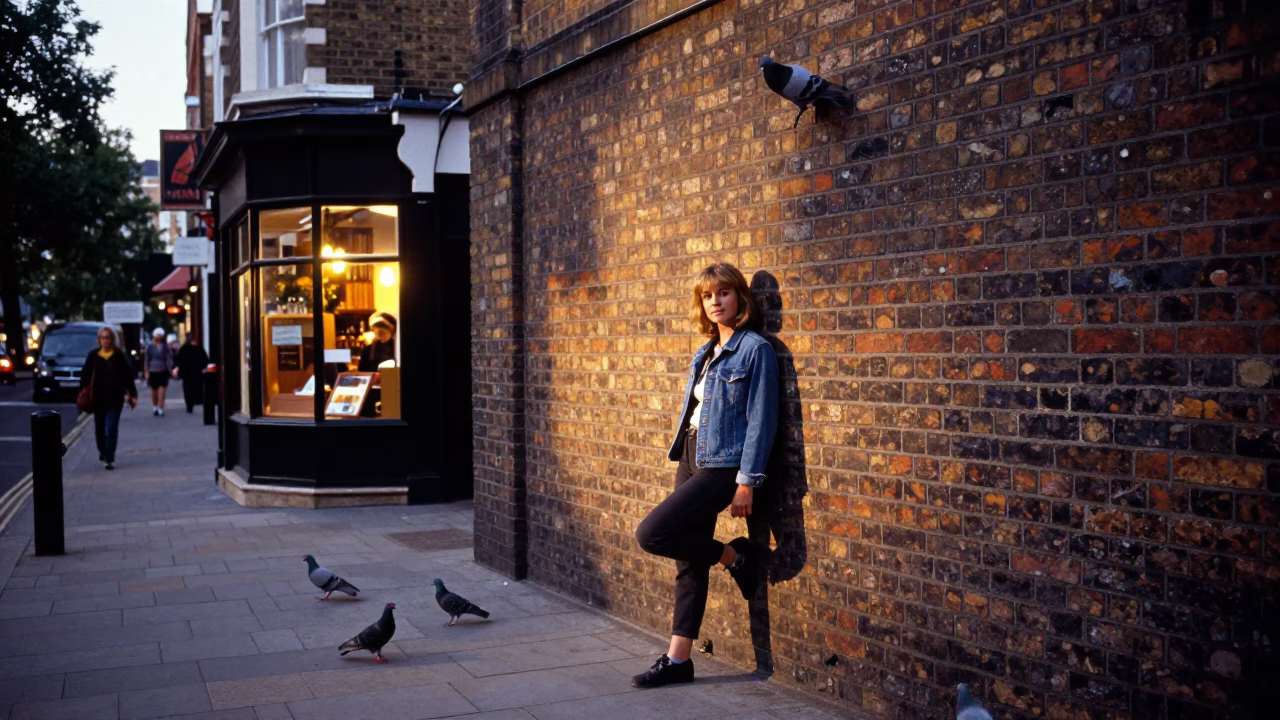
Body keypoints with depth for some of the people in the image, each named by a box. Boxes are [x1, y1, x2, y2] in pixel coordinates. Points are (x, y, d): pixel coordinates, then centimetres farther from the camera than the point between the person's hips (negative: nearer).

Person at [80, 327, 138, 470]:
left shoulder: (119, 355, -2)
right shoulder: (93, 355, 1)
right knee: (99, 428, 14)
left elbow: (127, 375, -1)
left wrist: (132, 394, -2)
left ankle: (109, 458, -2)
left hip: (115, 398, -2)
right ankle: (102, 451, 40)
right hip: (98, 398, 2)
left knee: (112, 429, -6)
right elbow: (85, 374, 2)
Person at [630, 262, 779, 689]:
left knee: (652, 534, -16)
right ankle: (678, 659, 13)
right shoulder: (705, 353, 14)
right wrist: (683, 456, 16)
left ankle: (735, 556, 5)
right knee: (688, 559, 7)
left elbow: (761, 419, -13)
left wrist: (747, 481, -17)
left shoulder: (755, 349, -10)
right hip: (692, 459, 8)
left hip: (722, 464, -8)